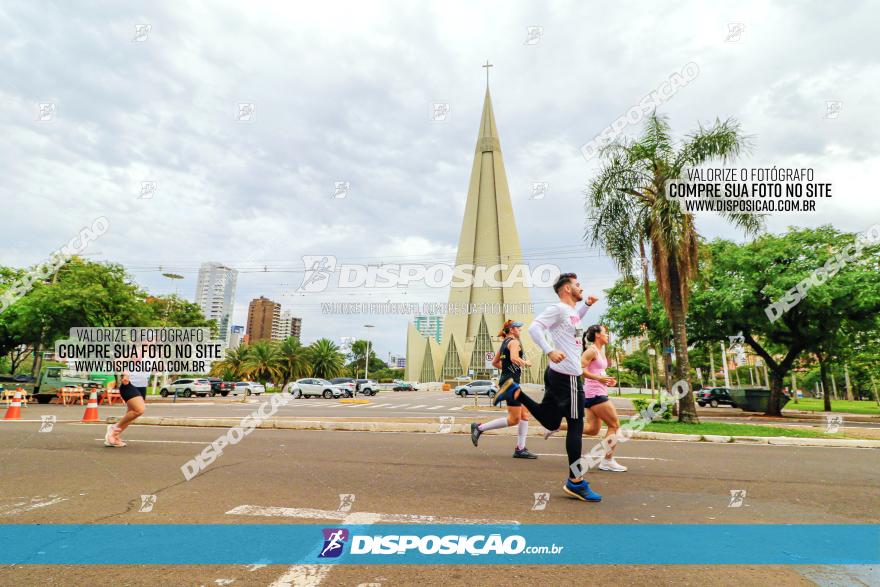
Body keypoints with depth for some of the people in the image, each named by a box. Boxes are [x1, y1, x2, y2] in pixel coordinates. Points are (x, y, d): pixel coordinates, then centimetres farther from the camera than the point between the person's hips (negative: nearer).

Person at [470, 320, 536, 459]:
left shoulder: (504, 343, 18)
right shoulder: (514, 342, -10)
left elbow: (495, 363, 23)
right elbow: (514, 358, -28)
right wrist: (525, 363, -11)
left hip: (506, 380, 10)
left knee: (525, 415, 11)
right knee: (514, 419, -6)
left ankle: (520, 449, 13)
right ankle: (479, 428, -1)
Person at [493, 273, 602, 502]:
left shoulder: (570, 310, 17)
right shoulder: (558, 308, -12)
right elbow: (534, 328, -22)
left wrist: (587, 304, 28)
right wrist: (550, 351, -32)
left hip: (558, 374, 10)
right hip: (567, 375, -10)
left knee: (550, 422, 16)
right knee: (575, 425, -2)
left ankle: (515, 392, 15)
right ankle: (575, 482, 6)